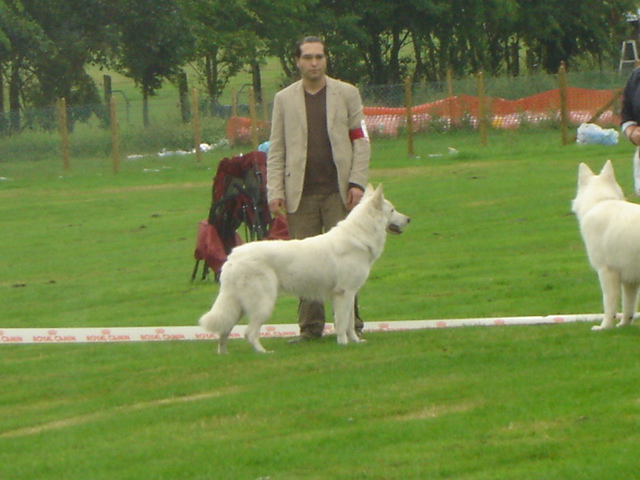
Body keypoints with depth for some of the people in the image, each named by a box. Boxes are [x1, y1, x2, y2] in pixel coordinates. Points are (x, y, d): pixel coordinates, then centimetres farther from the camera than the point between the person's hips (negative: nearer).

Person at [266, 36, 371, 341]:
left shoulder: (347, 94, 7)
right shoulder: (284, 99, 11)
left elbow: (361, 141, 5)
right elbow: (276, 150, 10)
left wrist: (357, 183, -6)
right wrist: (275, 192, -1)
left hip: (339, 191, -1)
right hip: (300, 194, 1)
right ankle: (310, 327, 5)